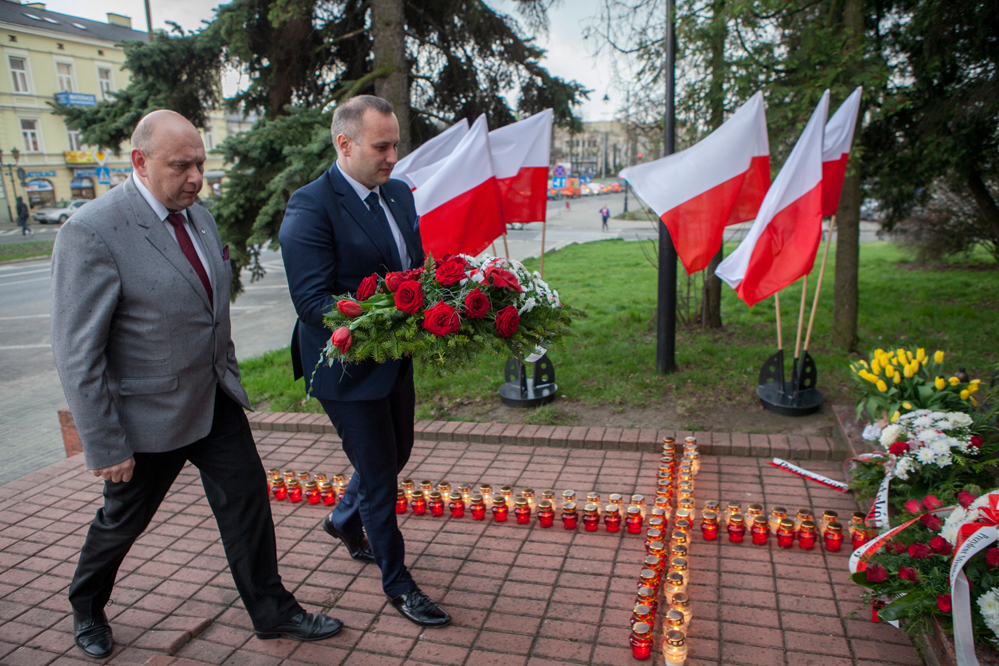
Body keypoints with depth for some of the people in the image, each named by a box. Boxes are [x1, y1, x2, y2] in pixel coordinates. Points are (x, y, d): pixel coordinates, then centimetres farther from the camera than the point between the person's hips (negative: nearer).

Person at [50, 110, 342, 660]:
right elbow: (76, 355, -20)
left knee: (247, 498, 9)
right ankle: (85, 608, 46)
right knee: (122, 520, 16)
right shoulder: (91, 233, -21)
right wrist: (106, 447, -17)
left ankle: (271, 610, 25)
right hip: (150, 415, -6)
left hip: (215, 401, 6)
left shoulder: (199, 217, 3)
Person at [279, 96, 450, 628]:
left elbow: (417, 266, 13)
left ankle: (345, 520, 53)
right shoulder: (310, 207, -19)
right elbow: (312, 300, -23)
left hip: (396, 359, 8)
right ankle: (397, 583, 27)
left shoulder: (398, 193, 6)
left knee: (397, 454, 24)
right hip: (348, 365, -8)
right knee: (378, 474, 6)